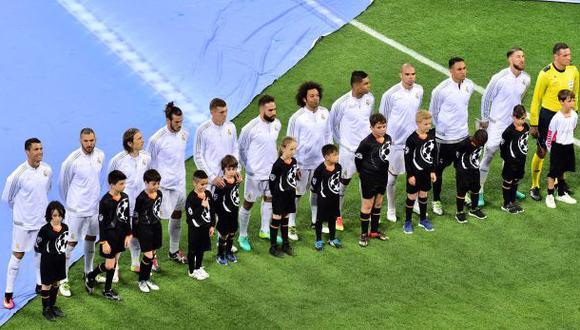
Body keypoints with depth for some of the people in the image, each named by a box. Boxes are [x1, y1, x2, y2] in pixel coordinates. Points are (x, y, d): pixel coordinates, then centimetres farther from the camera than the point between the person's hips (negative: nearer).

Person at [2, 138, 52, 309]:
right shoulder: (18, 174, -22)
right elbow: (7, 197, -8)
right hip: (23, 222, -5)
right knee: (18, 255, 2)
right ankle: (8, 293, 10)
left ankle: (40, 285, 36)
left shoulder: (47, 170, -7)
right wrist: (21, 208, 6)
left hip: (42, 219, 5)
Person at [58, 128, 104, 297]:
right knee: (71, 243, -2)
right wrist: (69, 202, 8)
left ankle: (89, 272, 38)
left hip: (94, 206, 6)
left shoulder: (100, 155, -4)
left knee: (91, 238, 20)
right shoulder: (72, 160, -20)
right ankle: (63, 280, 4)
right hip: (76, 209, -6)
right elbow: (63, 183, -5)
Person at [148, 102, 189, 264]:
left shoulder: (184, 134, -1)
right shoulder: (157, 139, -19)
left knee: (177, 217, 17)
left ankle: (174, 251, 30)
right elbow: (149, 164, -8)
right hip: (163, 185, -6)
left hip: (180, 183, 7)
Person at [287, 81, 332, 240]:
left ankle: (316, 221, 33)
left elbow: (328, 135, 11)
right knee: (296, 194, 2)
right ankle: (291, 226, 10)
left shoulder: (324, 113, 0)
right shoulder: (297, 117, -13)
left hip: (320, 161, 4)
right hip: (302, 162, -4)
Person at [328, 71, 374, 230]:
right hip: (348, 149, -4)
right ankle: (337, 216, 22)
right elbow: (332, 124, -4)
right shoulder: (341, 103, -20)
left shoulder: (370, 98, -5)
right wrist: (341, 141, 3)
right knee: (344, 181, 8)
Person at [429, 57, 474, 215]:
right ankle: (436, 201, 22)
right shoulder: (441, 89, -21)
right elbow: (433, 112, -5)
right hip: (445, 137, -5)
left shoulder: (469, 85, -4)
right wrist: (440, 128, 6)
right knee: (439, 168, 8)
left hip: (463, 135, 5)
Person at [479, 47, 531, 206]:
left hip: (514, 124, 5)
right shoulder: (500, 78, -18)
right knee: (487, 158, 0)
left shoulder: (525, 79, -3)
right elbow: (486, 98, -6)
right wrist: (485, 119, -1)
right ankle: (479, 192, 9)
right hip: (496, 124, -5)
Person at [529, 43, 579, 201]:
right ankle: (535, 187, 14)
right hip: (548, 115, -4)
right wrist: (533, 124, -10)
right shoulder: (546, 74, -19)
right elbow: (536, 99, -11)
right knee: (541, 152, 2)